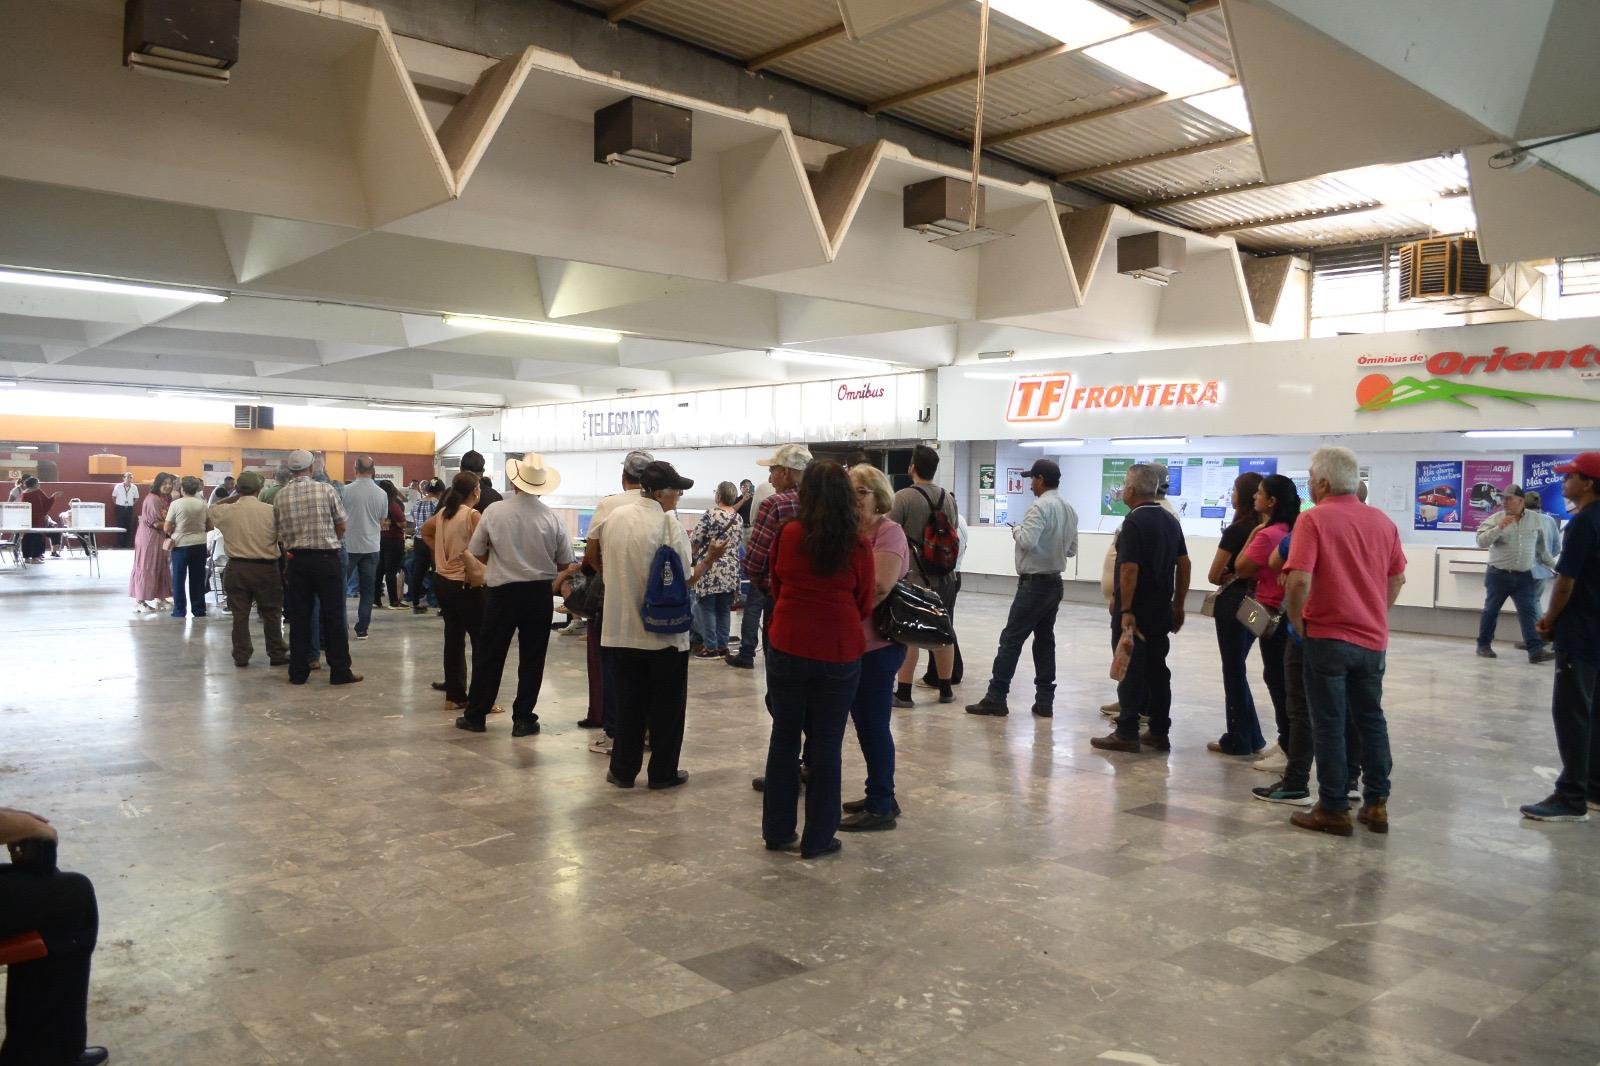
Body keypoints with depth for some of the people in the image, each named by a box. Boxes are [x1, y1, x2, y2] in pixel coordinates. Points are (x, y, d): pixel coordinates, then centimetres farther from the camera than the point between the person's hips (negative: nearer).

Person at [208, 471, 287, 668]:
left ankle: (241, 656, 13)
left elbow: (213, 509, 19)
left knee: (240, 614, 9)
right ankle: (276, 654, 13)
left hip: (237, 568, 2)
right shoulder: (270, 511, -10)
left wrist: (233, 496, 14)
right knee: (271, 614, 8)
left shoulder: (226, 511, -4)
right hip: (266, 568, -2)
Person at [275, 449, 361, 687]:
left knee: (299, 616, 9)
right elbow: (341, 527, 0)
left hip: (297, 559, 3)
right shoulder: (326, 489, -7)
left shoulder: (280, 496, 1)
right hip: (326, 558, -3)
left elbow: (279, 532, 5)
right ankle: (340, 671, 5)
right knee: (333, 616, 2)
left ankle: (298, 672, 13)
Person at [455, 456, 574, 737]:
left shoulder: (494, 512, -9)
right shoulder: (552, 518, -9)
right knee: (531, 658, 10)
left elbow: (476, 553, 0)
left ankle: (475, 716, 19)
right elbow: (564, 564, 0)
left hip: (502, 591, 0)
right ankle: (523, 719, 13)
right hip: (539, 593, 0)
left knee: (489, 655, 11)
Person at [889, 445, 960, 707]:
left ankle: (904, 693, 3)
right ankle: (946, 690, 22)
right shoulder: (948, 498, 5)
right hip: (945, 577, 5)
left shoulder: (903, 498, -13)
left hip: (913, 577, -5)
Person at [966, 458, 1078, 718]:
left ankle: (995, 699, -4)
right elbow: (1072, 549, 17)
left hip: (1035, 582, -8)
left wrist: (1017, 530, -6)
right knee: (1045, 640, 12)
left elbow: (1027, 541, -25)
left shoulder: (1041, 507, -16)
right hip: (1055, 582, 8)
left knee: (1011, 639, -5)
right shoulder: (1069, 510, 11)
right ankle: (1045, 702, 13)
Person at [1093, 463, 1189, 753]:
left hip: (1134, 613, -7)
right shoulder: (1170, 520, 10)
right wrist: (1178, 605, 18)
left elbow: (1130, 569, -21)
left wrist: (1126, 611, -19)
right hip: (1161, 612, 8)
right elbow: (1184, 564, 13)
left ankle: (1127, 733, 3)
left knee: (1131, 672, -2)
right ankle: (1159, 733, 17)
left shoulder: (1134, 522, -15)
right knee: (1157, 671, 12)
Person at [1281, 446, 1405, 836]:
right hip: (1373, 638, 6)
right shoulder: (1382, 521, 6)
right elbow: (1397, 578, 13)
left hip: (1328, 636, -5)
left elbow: (1299, 581, -22)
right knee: (1371, 719, 16)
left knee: (1329, 724, 3)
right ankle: (1376, 804, 20)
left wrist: (1298, 622, -8)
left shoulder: (1314, 519, -13)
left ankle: (1334, 809, 8)